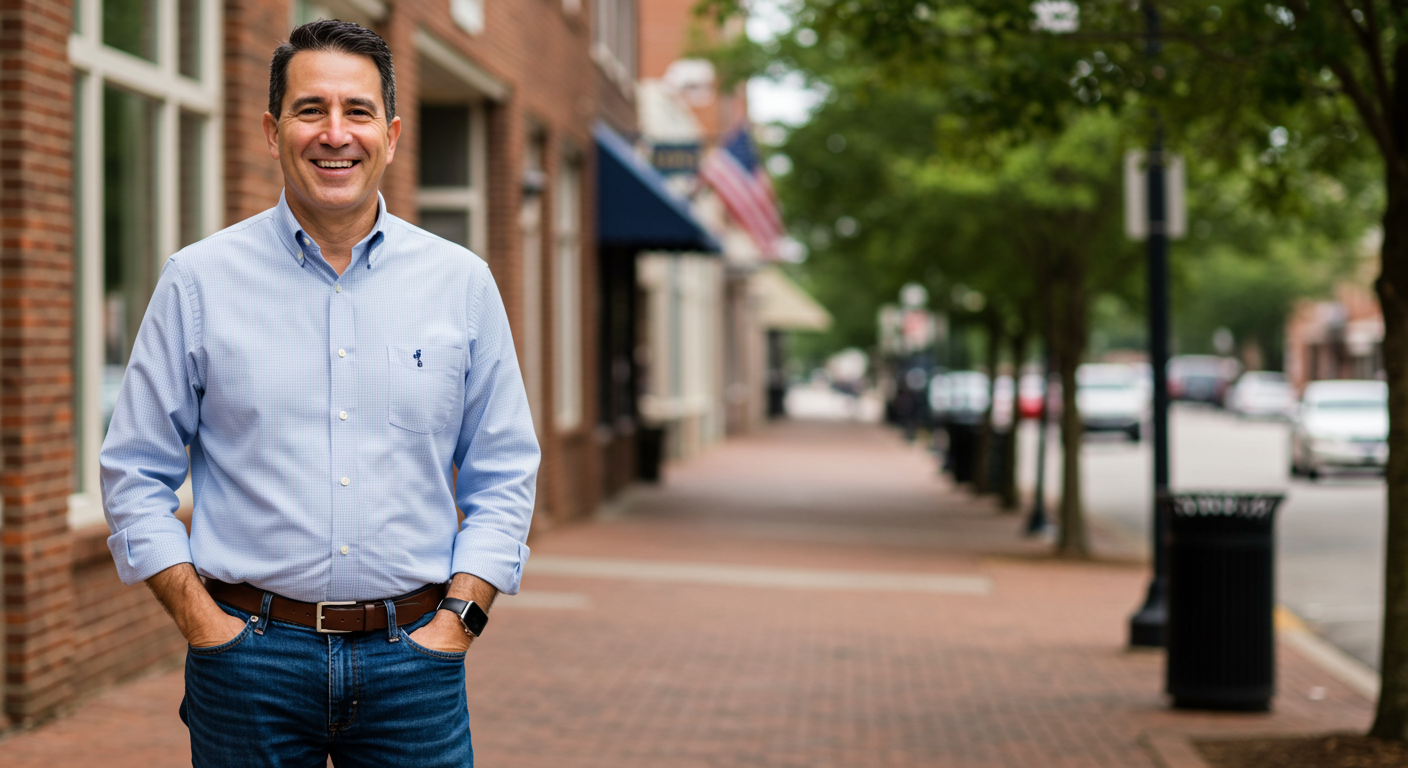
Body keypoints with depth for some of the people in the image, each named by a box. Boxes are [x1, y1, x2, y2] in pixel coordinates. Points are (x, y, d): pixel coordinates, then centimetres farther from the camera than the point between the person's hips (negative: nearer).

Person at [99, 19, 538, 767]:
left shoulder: (462, 283, 5)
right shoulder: (198, 281, 2)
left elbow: (503, 475, 8)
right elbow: (134, 475, 3)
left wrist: (457, 619, -3)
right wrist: (206, 624, -5)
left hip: (413, 654, 1)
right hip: (252, 657, -1)